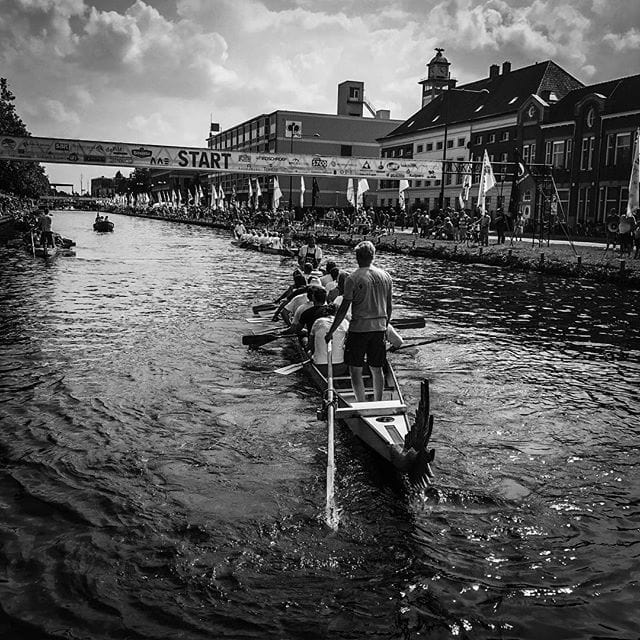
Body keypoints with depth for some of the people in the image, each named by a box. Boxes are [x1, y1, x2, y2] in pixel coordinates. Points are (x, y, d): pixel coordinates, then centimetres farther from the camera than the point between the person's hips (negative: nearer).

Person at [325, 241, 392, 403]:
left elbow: (344, 309, -11)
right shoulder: (386, 276, 4)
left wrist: (331, 331, -3)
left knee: (355, 370, 5)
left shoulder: (353, 279, -11)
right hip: (379, 328, 5)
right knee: (377, 369, 14)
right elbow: (389, 307, 10)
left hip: (359, 328, -5)